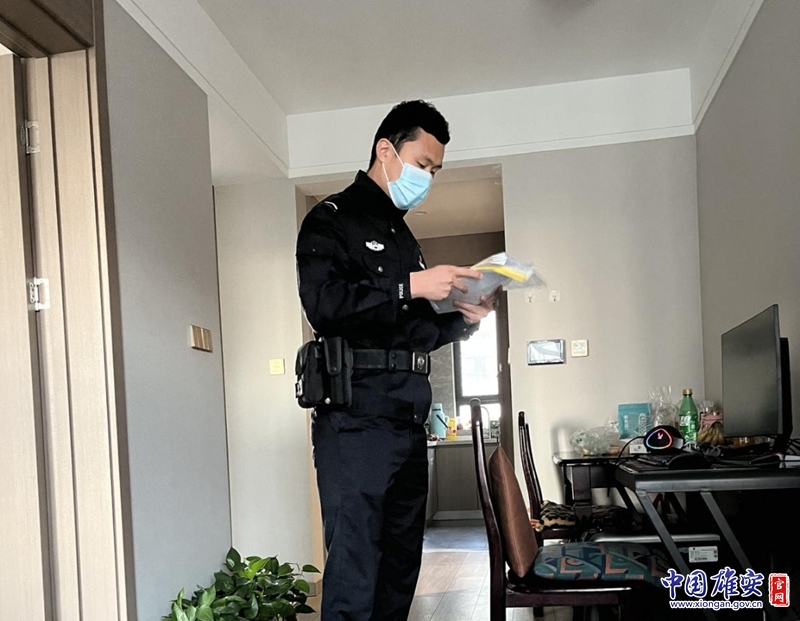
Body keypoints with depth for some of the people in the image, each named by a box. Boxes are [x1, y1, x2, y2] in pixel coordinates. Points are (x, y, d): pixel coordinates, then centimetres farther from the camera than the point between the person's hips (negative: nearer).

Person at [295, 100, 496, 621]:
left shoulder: (403, 235, 23)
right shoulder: (333, 219, 0)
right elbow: (324, 305, -18)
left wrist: (462, 321, 9)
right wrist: (409, 286, -18)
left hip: (409, 421, 8)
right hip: (356, 418, -8)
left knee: (401, 568, 12)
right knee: (355, 574, -6)